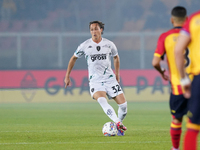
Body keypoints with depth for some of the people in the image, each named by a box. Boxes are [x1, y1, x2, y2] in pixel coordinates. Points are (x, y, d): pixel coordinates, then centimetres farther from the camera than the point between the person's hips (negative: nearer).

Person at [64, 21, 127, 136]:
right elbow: (74, 58, 13)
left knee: (123, 104, -7)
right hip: (95, 81, -2)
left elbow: (116, 57, 23)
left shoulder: (109, 44, 2)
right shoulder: (85, 46, -2)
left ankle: (118, 128, 17)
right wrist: (67, 76, 13)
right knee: (102, 100, -32)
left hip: (110, 78, 2)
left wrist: (117, 73, 22)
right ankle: (118, 123, -43)